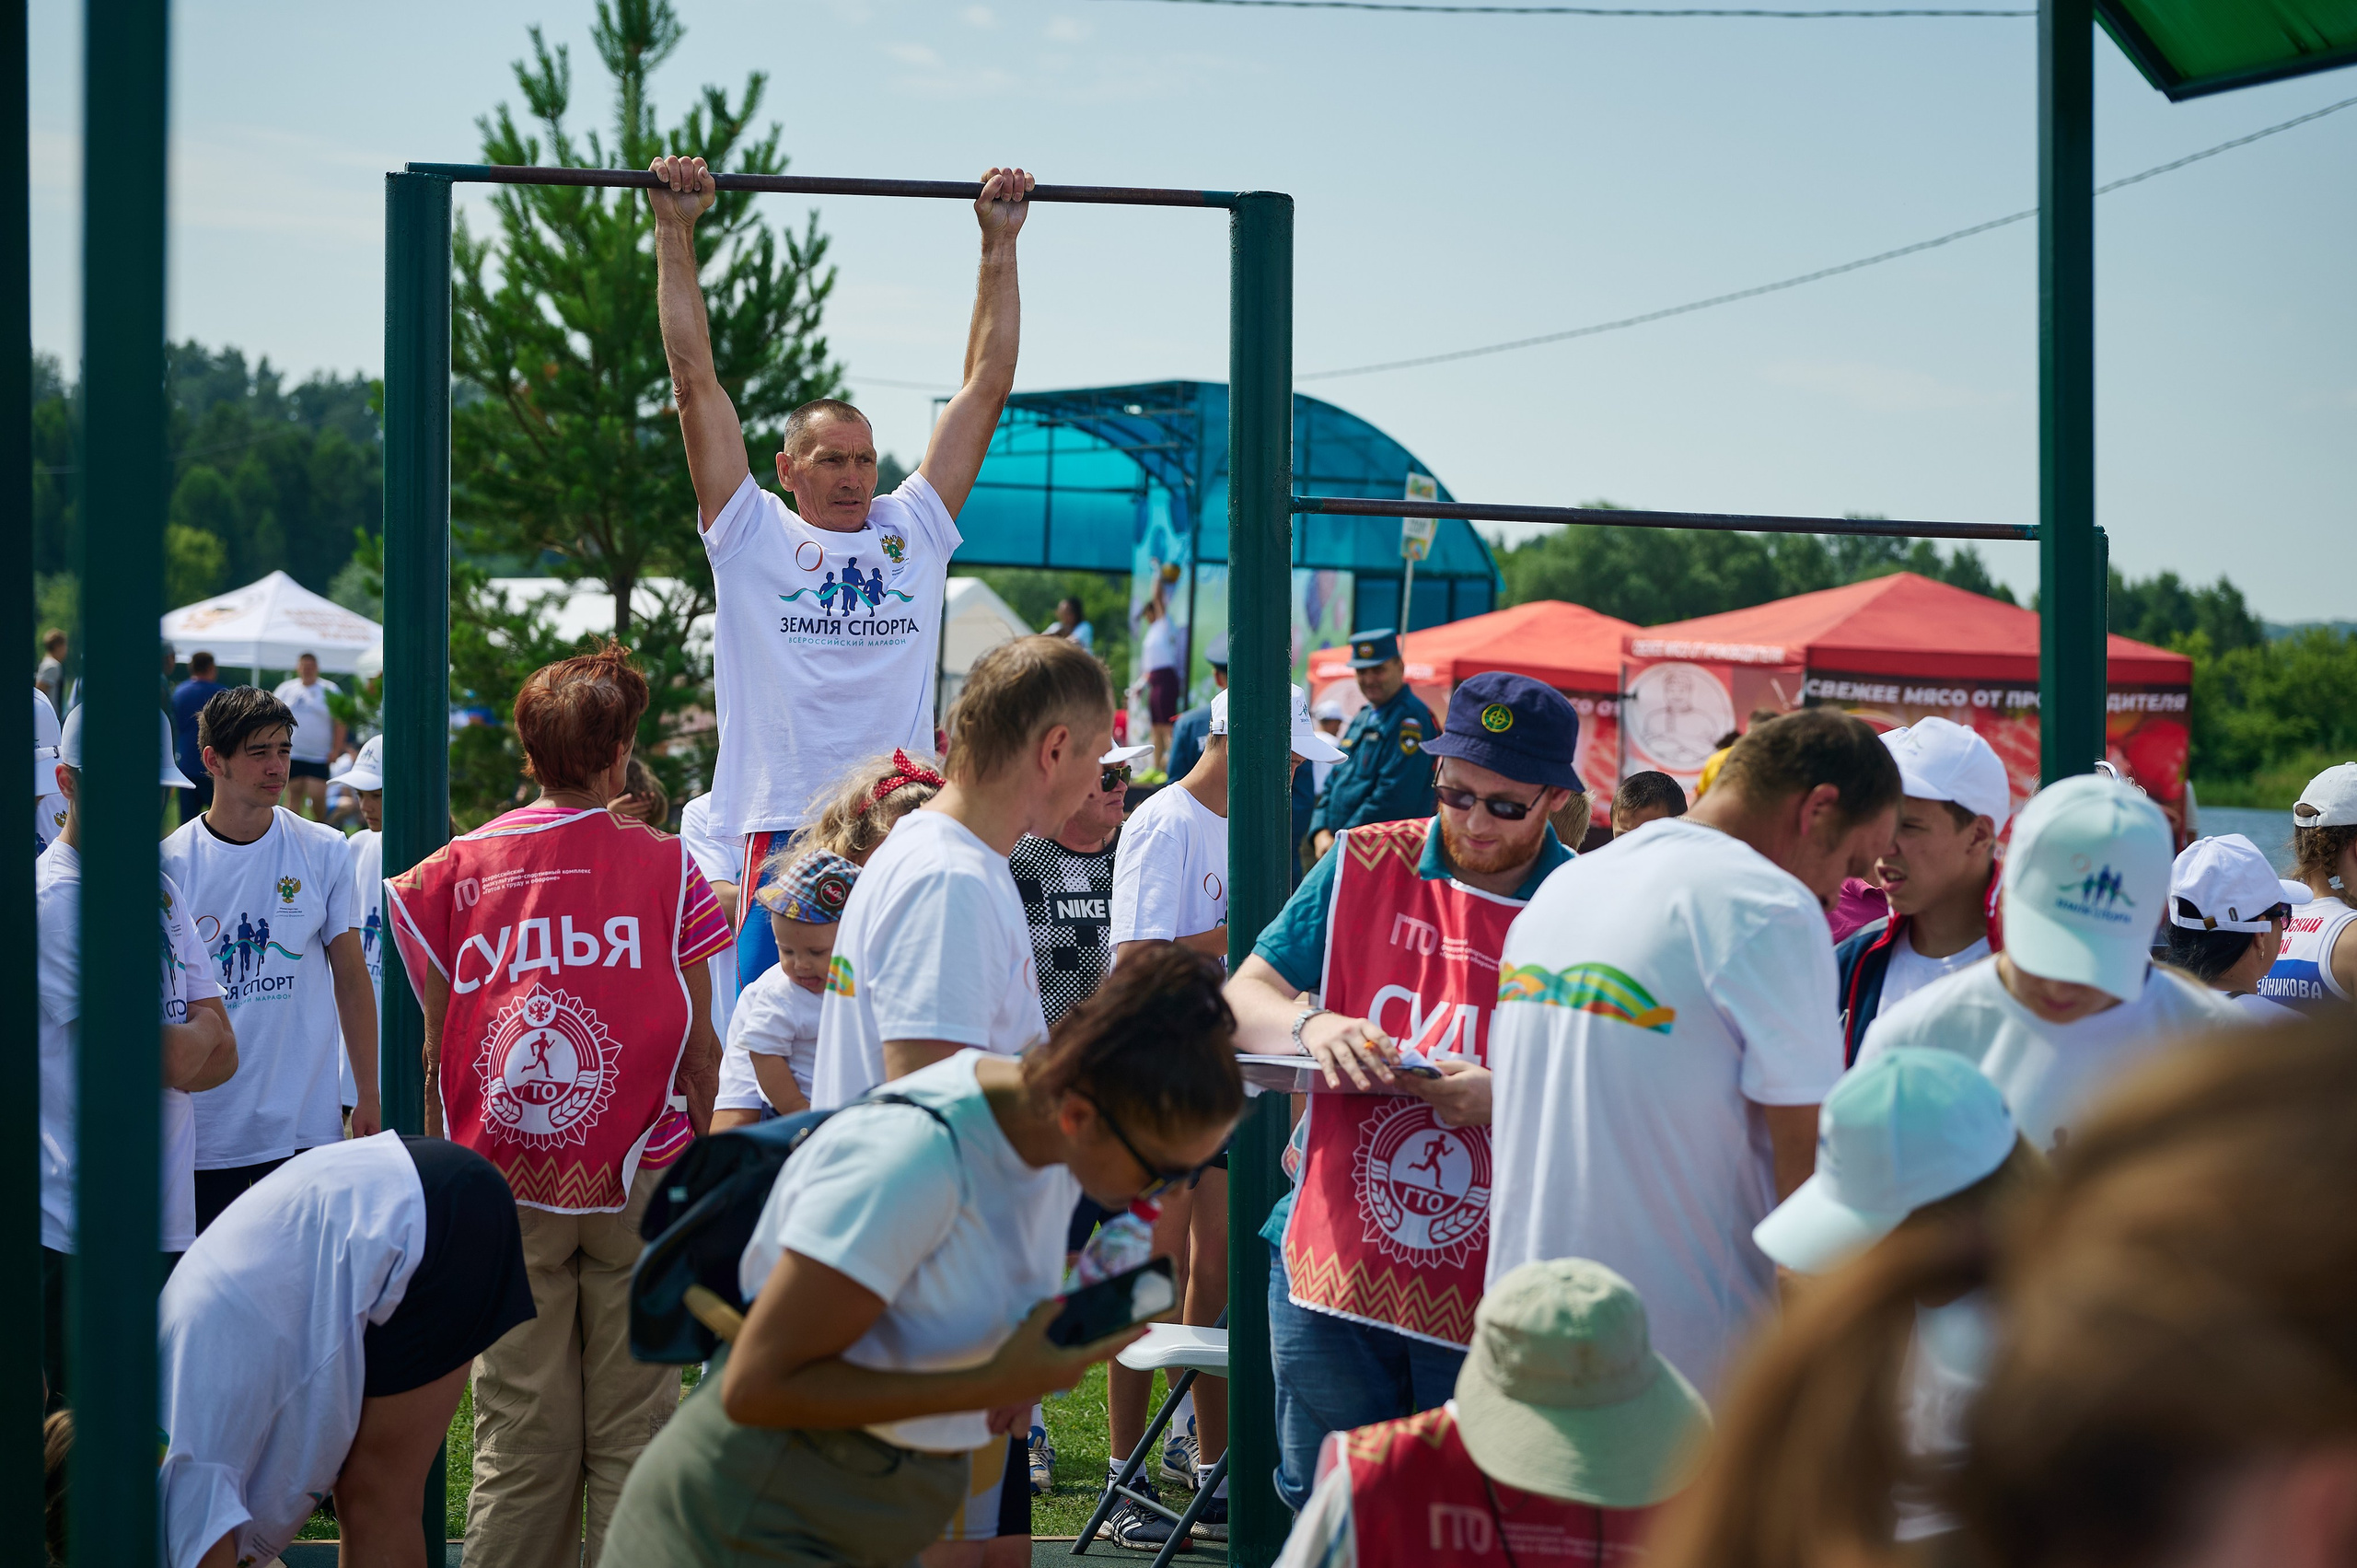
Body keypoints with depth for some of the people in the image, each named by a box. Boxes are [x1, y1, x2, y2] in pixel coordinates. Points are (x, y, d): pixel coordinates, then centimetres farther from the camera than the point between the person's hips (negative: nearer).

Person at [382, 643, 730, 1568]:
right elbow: (700, 1050, 0)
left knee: (518, 1433, 6)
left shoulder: (456, 871, 1)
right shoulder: (666, 869, -2)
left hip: (503, 1187, 1)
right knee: (631, 1429, 5)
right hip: (638, 1180, -1)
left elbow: (435, 1048, 2)